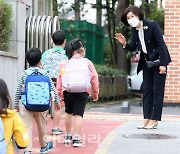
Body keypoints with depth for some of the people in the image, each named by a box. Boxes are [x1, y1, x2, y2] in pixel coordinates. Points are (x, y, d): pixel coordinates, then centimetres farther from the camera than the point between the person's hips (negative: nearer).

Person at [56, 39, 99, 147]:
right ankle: (76, 138, -10)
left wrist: (59, 91, 13)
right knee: (78, 114, -3)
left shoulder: (64, 64, 6)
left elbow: (60, 77, 5)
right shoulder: (88, 63, 3)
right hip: (82, 92, -2)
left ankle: (68, 136, 31)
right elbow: (94, 77, 4)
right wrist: (95, 92, 13)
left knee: (68, 112, 21)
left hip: (67, 91, 2)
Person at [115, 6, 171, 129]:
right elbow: (133, 47, 5)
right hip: (147, 63, 7)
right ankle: (147, 119, 12)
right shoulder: (134, 29, 1)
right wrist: (125, 44, -17)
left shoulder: (152, 25, -18)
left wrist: (163, 64, -21)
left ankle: (154, 120, -3)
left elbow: (161, 44, -18)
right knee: (147, 90, 8)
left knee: (157, 91, -4)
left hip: (158, 61, -7)